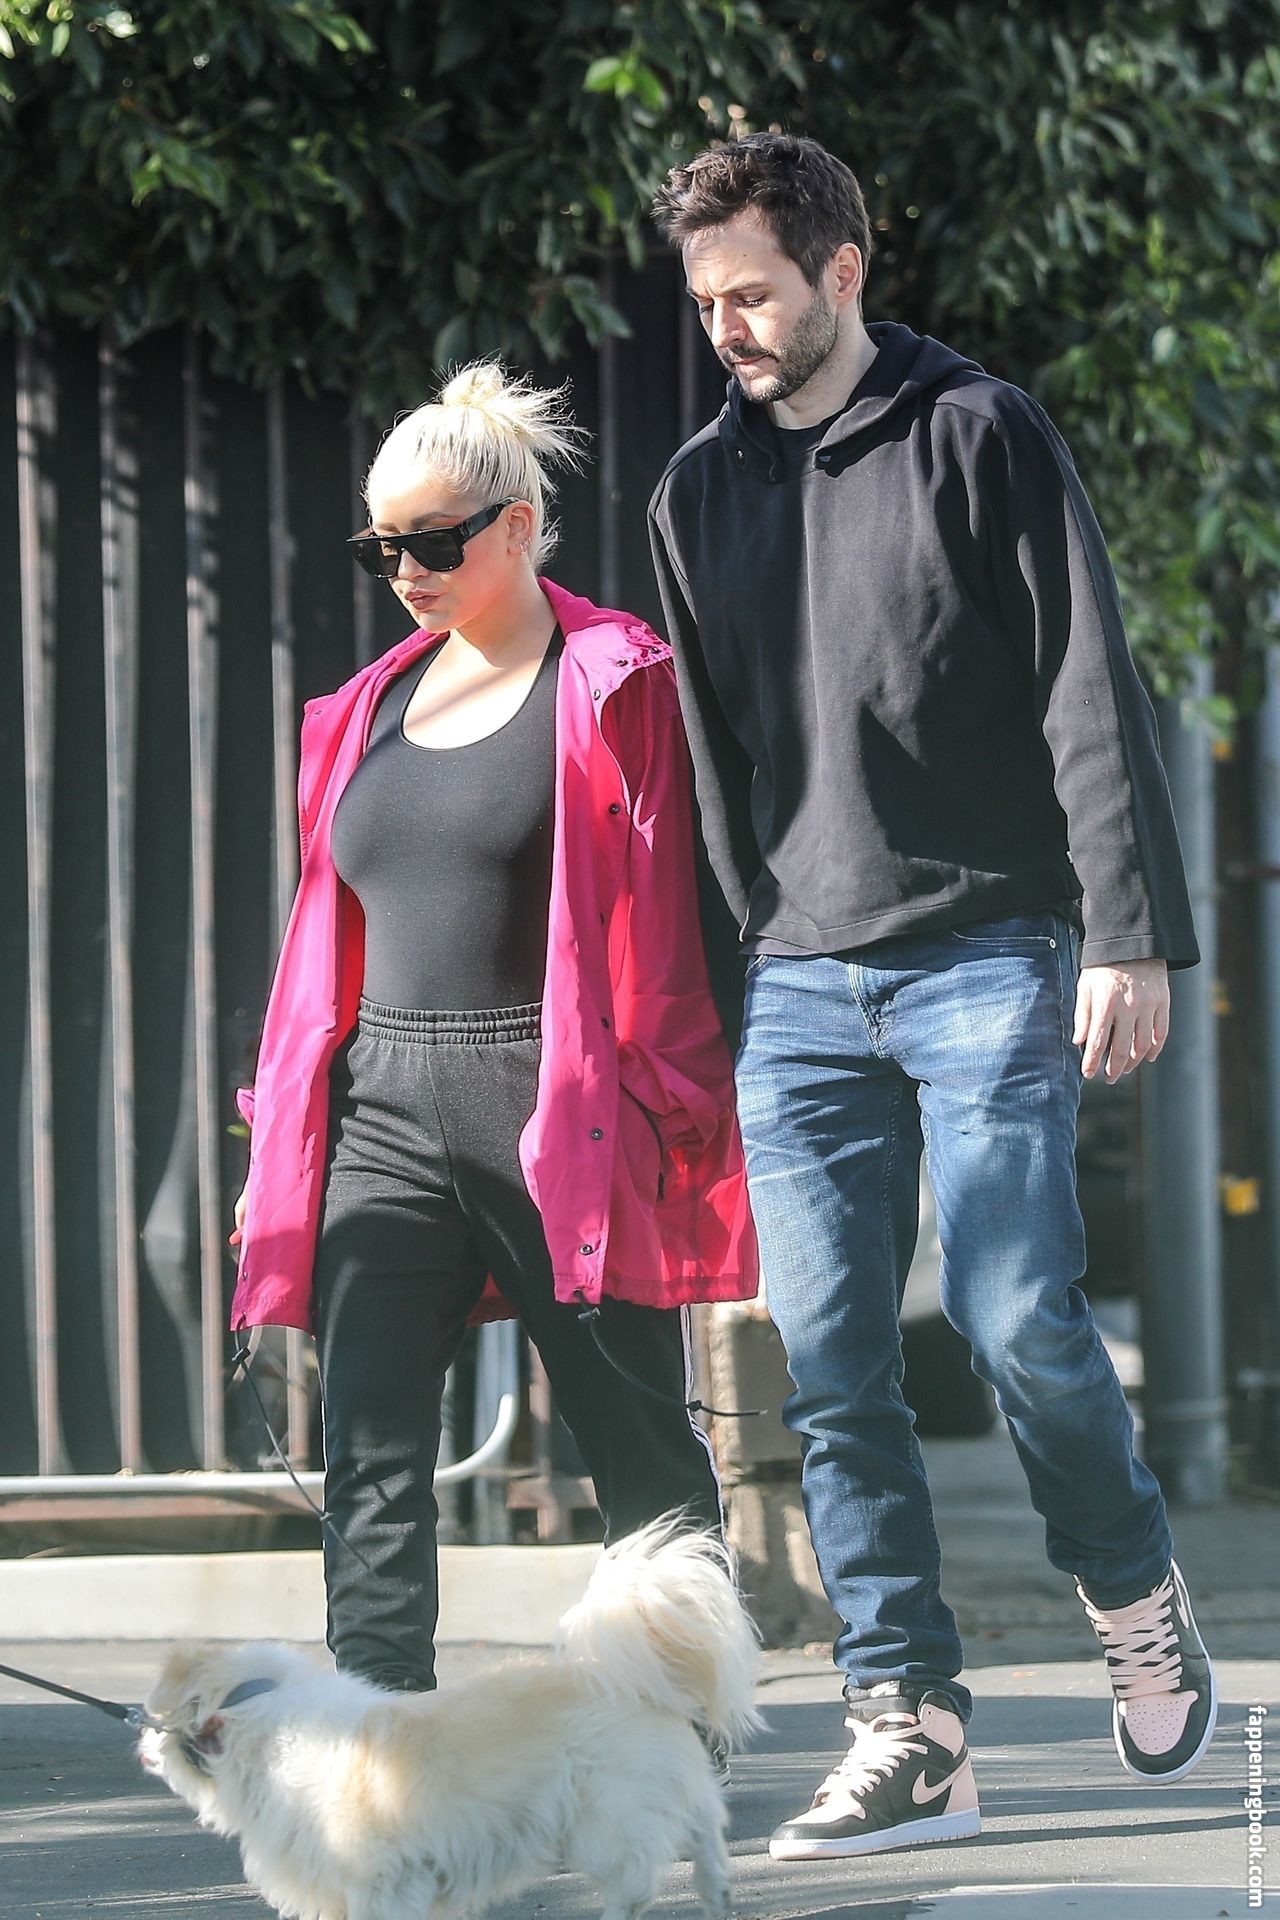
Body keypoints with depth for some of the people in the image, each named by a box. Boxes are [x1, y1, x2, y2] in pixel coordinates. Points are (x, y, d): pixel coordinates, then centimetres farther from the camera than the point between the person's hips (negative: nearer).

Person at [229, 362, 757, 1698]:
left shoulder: (613, 687, 0)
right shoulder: (372, 709, 17)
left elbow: (663, 913, -5)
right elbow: (328, 926, 18)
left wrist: (664, 1115, -12)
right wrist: (278, 1139, 14)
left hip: (563, 1119, -5)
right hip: (387, 1115, 5)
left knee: (645, 1462, 4)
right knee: (370, 1470, -7)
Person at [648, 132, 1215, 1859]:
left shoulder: (977, 436, 0)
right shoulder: (700, 490, 14)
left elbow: (1091, 695, -5)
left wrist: (1130, 937, -12)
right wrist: (728, 963, 15)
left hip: (987, 961, -4)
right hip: (801, 986, 5)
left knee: (1015, 1316, -12)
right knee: (828, 1364, -4)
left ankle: (1137, 1596, 15)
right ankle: (910, 1732, -2)